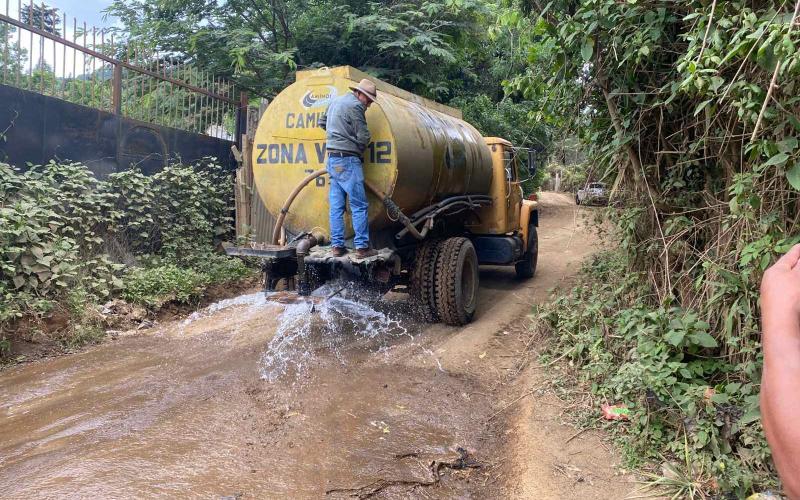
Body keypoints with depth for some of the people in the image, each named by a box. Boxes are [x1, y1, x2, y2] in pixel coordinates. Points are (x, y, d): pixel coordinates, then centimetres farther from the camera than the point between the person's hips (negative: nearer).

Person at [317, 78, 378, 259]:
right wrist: (357, 151, 8)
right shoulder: (355, 106, -11)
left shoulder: (336, 102, 17)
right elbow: (363, 137, -12)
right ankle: (362, 246, -4)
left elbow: (321, 122, 31)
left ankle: (337, 245, 10)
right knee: (359, 205, -5)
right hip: (348, 160, -9)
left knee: (336, 205, 8)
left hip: (332, 160, 9)